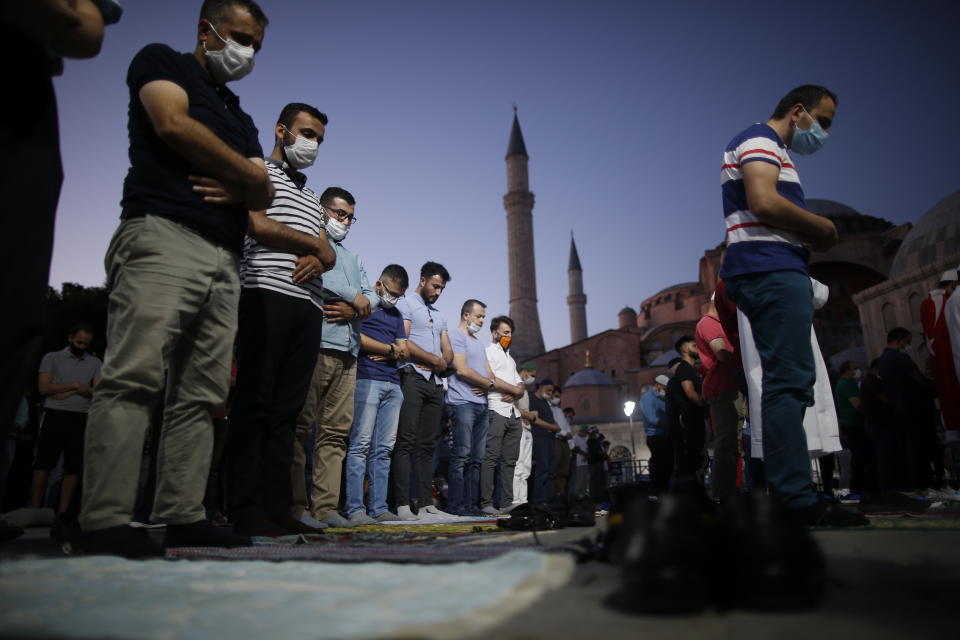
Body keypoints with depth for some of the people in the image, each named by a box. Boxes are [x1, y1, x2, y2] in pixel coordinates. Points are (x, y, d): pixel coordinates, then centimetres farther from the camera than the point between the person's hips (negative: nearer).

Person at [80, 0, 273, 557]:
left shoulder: (241, 119, 32)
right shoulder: (161, 62, 15)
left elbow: (264, 194, 22)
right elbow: (172, 123, -6)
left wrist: (245, 186, -2)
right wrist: (245, 173, 4)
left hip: (224, 260, 7)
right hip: (164, 237, -6)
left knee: (201, 395, -2)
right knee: (136, 375, -16)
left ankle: (183, 517, 0)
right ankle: (108, 520, -16)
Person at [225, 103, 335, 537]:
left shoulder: (312, 198, 31)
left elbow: (330, 255, 21)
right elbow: (258, 225, -7)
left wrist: (317, 259, -3)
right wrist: (313, 243, 4)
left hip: (309, 305, 7)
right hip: (266, 295, -6)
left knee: (286, 409, 2)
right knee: (255, 403, -9)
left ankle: (276, 508, 3)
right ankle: (246, 511, -7)